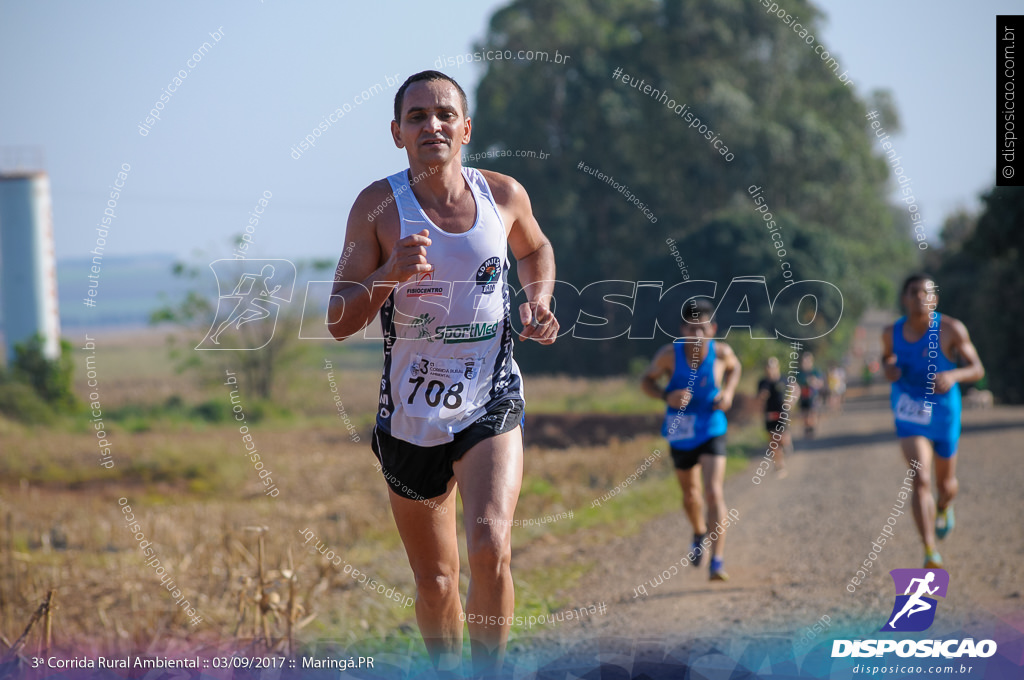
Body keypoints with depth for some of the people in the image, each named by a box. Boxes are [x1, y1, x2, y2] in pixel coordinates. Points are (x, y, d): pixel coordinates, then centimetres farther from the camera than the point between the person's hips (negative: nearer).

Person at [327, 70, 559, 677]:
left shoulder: (504, 194, -2)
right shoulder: (379, 206, -8)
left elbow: (536, 248, 23)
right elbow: (339, 322, -9)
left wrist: (539, 302, 3)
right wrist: (388, 274, -26)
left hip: (491, 404, 0)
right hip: (411, 415, 0)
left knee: (490, 547, -23)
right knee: (436, 582, 10)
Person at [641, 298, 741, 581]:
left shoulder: (721, 352, -14)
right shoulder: (670, 354, -18)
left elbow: (734, 368, 11)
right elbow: (647, 380, -3)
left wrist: (728, 392, -8)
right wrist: (666, 396, -23)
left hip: (712, 432, -2)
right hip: (681, 434, 2)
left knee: (714, 493, -19)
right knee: (690, 494, 21)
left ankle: (717, 561, -20)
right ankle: (699, 534, 53)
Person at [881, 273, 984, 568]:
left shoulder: (951, 329, -16)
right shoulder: (892, 333, -7)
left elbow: (977, 369, -12)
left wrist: (953, 376, -32)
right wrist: (888, 369, -9)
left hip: (943, 411, 0)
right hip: (909, 412, 0)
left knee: (945, 483, 18)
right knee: (920, 480, -20)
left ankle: (945, 507, 58)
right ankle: (930, 554, -23)